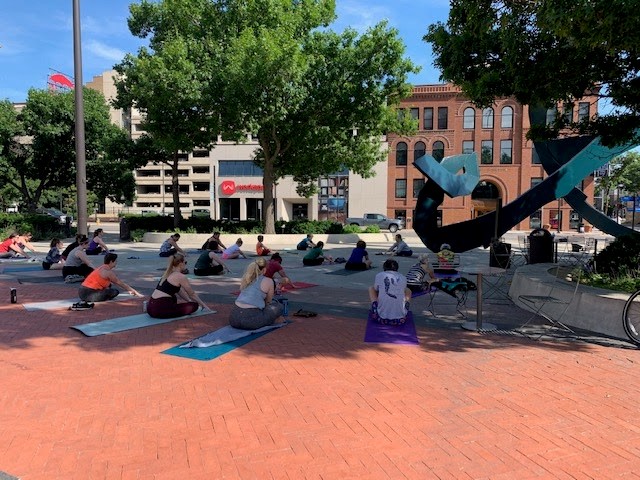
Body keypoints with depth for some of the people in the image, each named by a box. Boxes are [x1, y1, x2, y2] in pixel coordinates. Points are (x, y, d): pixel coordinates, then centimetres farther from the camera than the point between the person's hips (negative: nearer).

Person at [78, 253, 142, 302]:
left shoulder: (102, 268, 16)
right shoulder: (108, 272, -11)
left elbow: (115, 282, 25)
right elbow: (121, 284, -4)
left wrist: (129, 289, 26)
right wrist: (135, 291, 5)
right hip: (87, 294, -10)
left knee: (109, 285, 26)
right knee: (115, 292, -10)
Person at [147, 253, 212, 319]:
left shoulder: (168, 273, 19)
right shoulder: (180, 276, -6)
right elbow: (192, 294, 5)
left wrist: (189, 300, 36)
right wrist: (204, 305, 18)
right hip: (159, 309, -9)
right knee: (194, 305, 1)